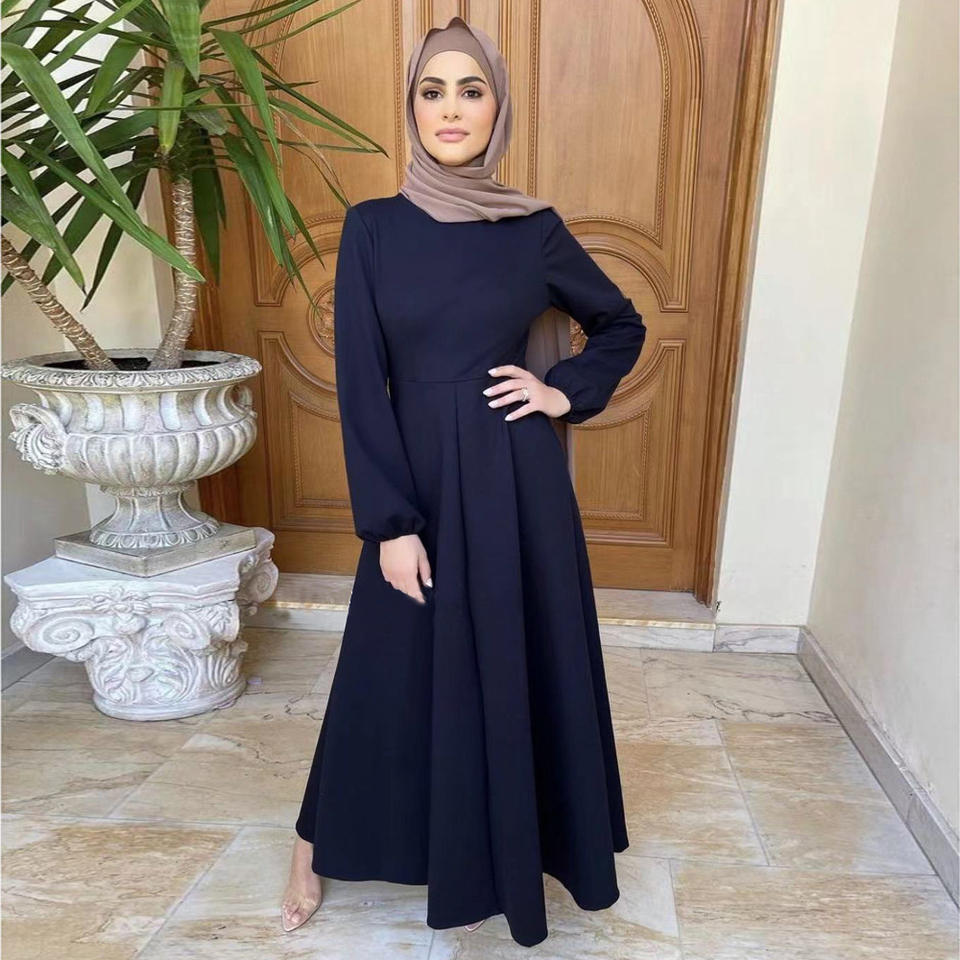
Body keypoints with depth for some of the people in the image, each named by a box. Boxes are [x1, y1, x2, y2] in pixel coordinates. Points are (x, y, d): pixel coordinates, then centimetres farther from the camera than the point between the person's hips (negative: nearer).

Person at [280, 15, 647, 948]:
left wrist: (565, 393, -2)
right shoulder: (371, 227, 0)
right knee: (395, 671, 12)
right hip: (416, 478, 0)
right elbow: (358, 388, -6)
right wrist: (391, 523, -11)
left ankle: (520, 841, 41)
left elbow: (622, 325, 16)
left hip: (516, 482, 1)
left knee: (526, 665, 12)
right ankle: (318, 843, 39)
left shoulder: (535, 228, 2)